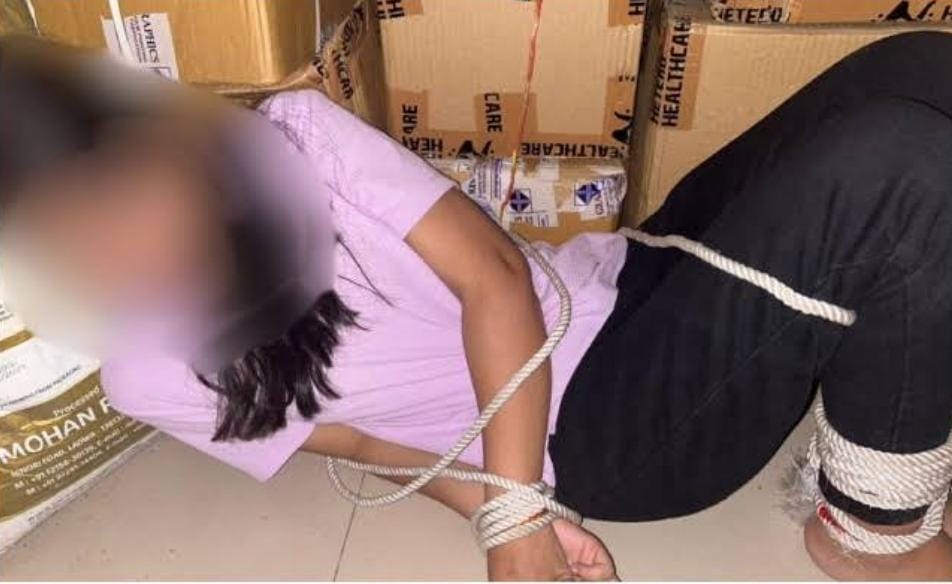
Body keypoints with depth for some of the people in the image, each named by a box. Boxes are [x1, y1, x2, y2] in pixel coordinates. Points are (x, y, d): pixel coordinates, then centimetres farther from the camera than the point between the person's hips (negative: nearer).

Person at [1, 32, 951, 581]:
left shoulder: (284, 129, -4)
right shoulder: (150, 376, -5)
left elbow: (493, 274, -10)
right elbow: (380, 448, 0)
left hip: (620, 286, 4)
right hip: (608, 434, -4)